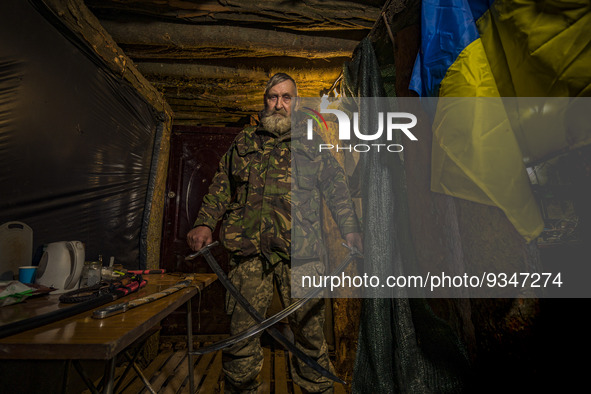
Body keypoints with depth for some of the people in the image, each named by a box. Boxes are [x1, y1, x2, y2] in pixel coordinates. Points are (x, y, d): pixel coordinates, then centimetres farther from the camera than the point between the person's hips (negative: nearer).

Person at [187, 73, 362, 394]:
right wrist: (204, 223, 4)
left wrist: (351, 231, -3)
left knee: (308, 329, 3)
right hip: (249, 249, 2)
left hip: (300, 251, -1)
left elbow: (337, 190, 10)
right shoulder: (243, 143, 17)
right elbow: (220, 188, 19)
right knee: (241, 331, 6)